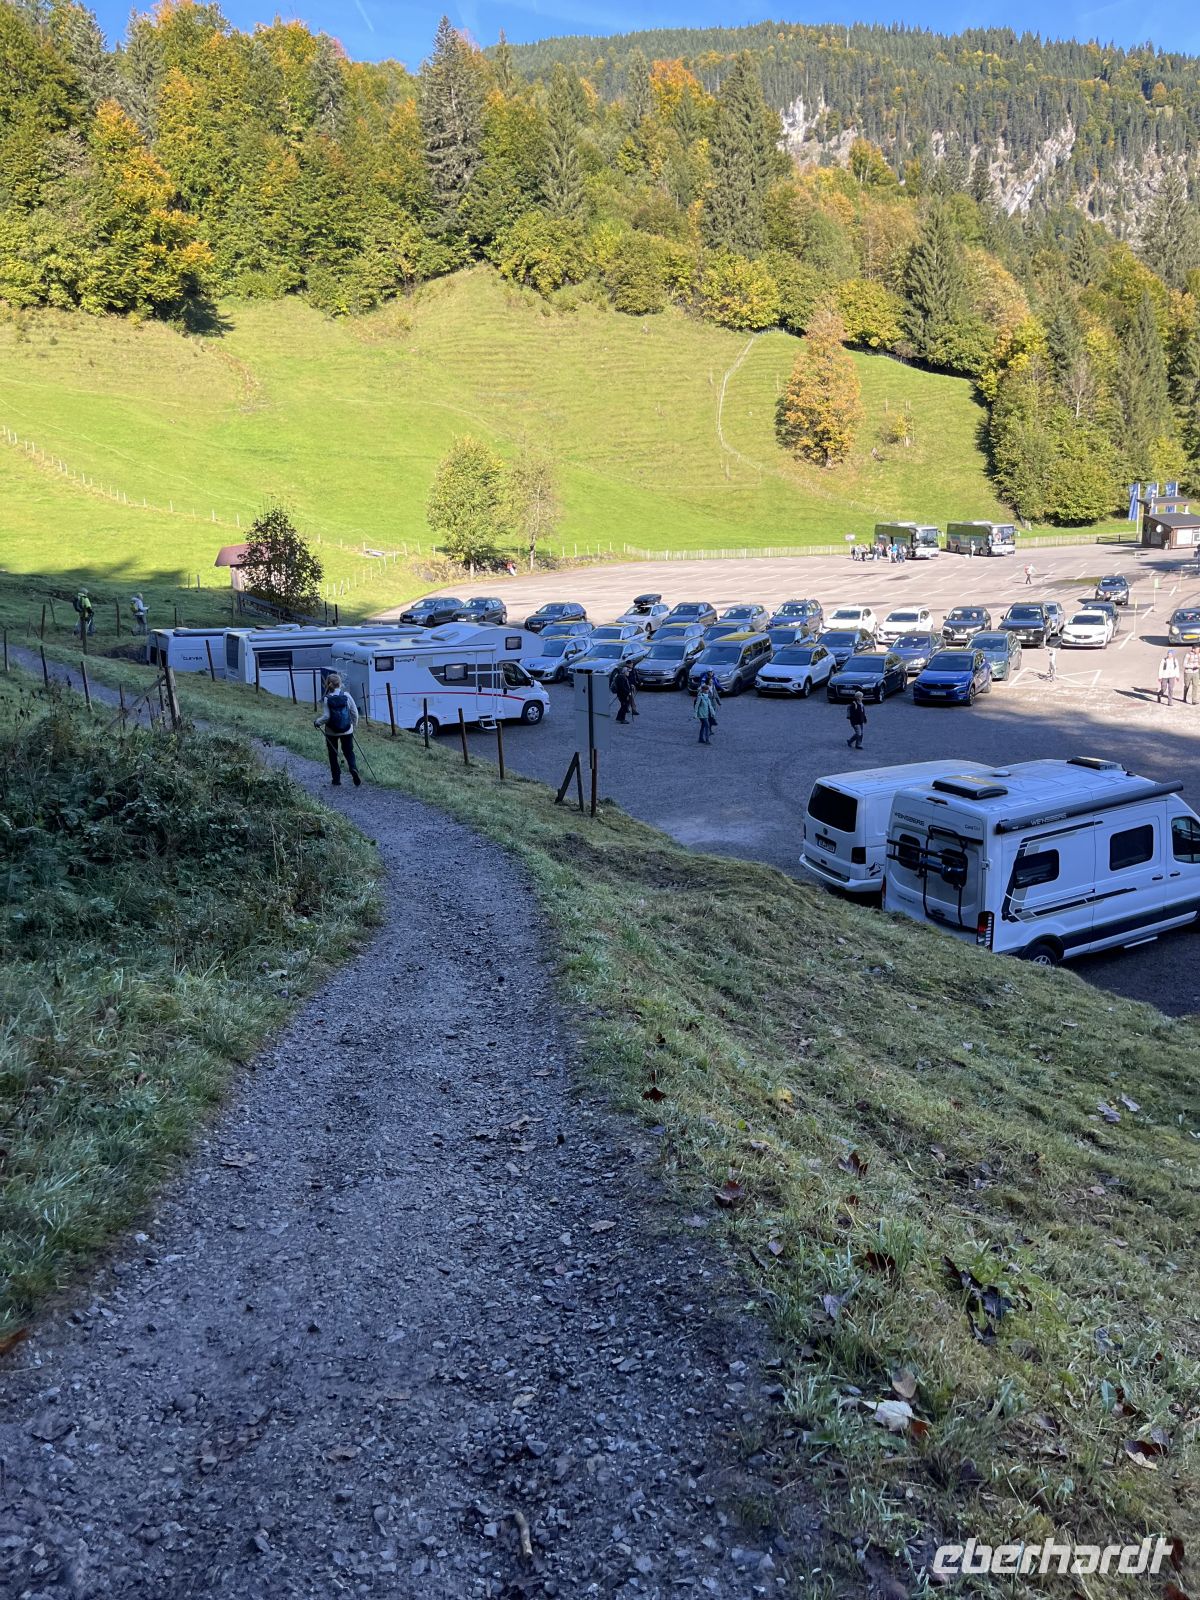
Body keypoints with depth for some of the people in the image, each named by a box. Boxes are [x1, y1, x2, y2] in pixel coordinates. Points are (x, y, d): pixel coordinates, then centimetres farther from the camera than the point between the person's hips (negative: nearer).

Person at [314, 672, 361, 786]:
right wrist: (354, 724, 13)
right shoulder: (347, 695, -6)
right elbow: (354, 712, -2)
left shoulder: (327, 698, -11)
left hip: (331, 732, -1)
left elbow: (326, 716, -14)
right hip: (347, 730, 1)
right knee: (349, 753, 12)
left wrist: (317, 722, 4)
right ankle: (354, 769, -18)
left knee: (333, 755, 12)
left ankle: (337, 781, 14)